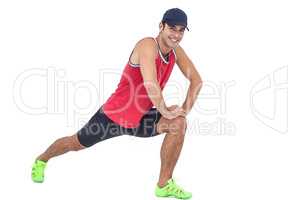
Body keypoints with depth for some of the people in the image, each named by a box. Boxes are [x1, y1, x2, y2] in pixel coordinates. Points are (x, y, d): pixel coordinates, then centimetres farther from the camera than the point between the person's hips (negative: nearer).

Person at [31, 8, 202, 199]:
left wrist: (185, 109, -8)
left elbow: (197, 80, 4)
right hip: (114, 114, -5)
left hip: (141, 118, 6)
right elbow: (150, 84, -41)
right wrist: (165, 111, -29)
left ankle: (164, 184, -6)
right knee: (76, 143, 14)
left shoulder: (176, 51, -5)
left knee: (179, 124, -17)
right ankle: (41, 160, 47)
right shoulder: (148, 45, -28)